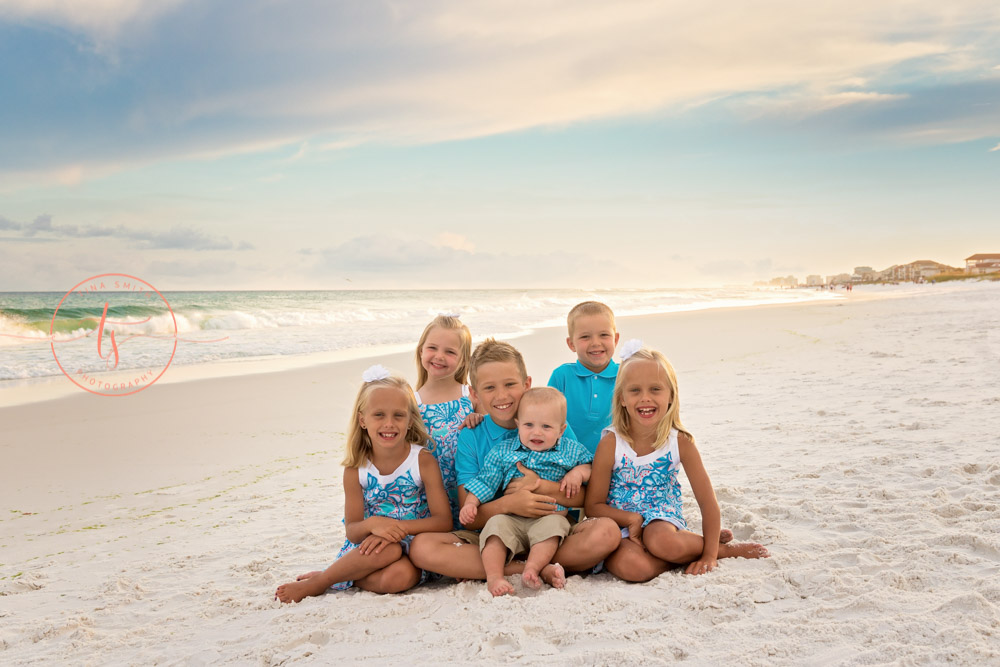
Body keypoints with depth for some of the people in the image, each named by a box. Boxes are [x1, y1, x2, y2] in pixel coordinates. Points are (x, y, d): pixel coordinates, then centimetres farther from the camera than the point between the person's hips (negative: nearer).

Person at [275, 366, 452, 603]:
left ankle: (319, 579, -13)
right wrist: (371, 524, -28)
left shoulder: (423, 460, -9)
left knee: (401, 576, -34)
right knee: (387, 551, -35)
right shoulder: (356, 468, -5)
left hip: (412, 547, 0)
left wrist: (399, 527, -26)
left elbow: (444, 520, -12)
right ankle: (319, 583, -14)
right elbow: (352, 531, -4)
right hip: (369, 545, 0)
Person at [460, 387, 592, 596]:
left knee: (553, 524, -34)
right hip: (511, 518, 1)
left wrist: (578, 472, -3)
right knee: (495, 524, -29)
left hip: (551, 516, -1)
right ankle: (494, 577, -35)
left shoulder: (570, 451, 8)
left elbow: (590, 463, 18)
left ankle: (531, 568, -38)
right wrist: (470, 503, -3)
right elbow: (485, 481, 10)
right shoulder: (502, 451, 8)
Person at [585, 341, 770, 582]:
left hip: (663, 520, 0)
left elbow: (707, 501, -5)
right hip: (621, 527, 0)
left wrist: (709, 555, -10)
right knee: (630, 566, -33)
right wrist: (632, 518, -20)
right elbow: (593, 505, -7)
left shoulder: (680, 442, -9)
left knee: (662, 540, -37)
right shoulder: (611, 443, -13)